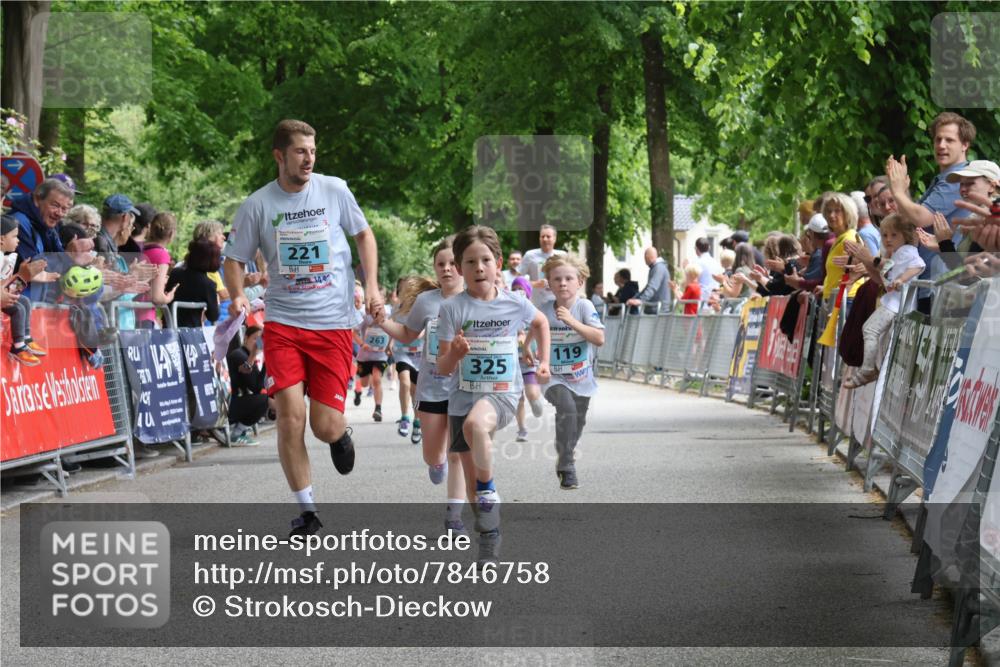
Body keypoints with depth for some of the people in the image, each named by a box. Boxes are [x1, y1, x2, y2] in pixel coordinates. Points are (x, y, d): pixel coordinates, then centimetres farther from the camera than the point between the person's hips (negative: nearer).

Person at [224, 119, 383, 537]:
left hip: (334, 324, 0)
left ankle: (340, 434, 35)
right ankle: (306, 511, 2)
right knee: (290, 416, -12)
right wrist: (238, 297, -13)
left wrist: (371, 287, 3)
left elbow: (364, 235, 15)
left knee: (325, 426, -5)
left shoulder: (334, 191, 0)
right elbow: (234, 259, 7)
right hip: (282, 323, 0)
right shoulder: (258, 205, -2)